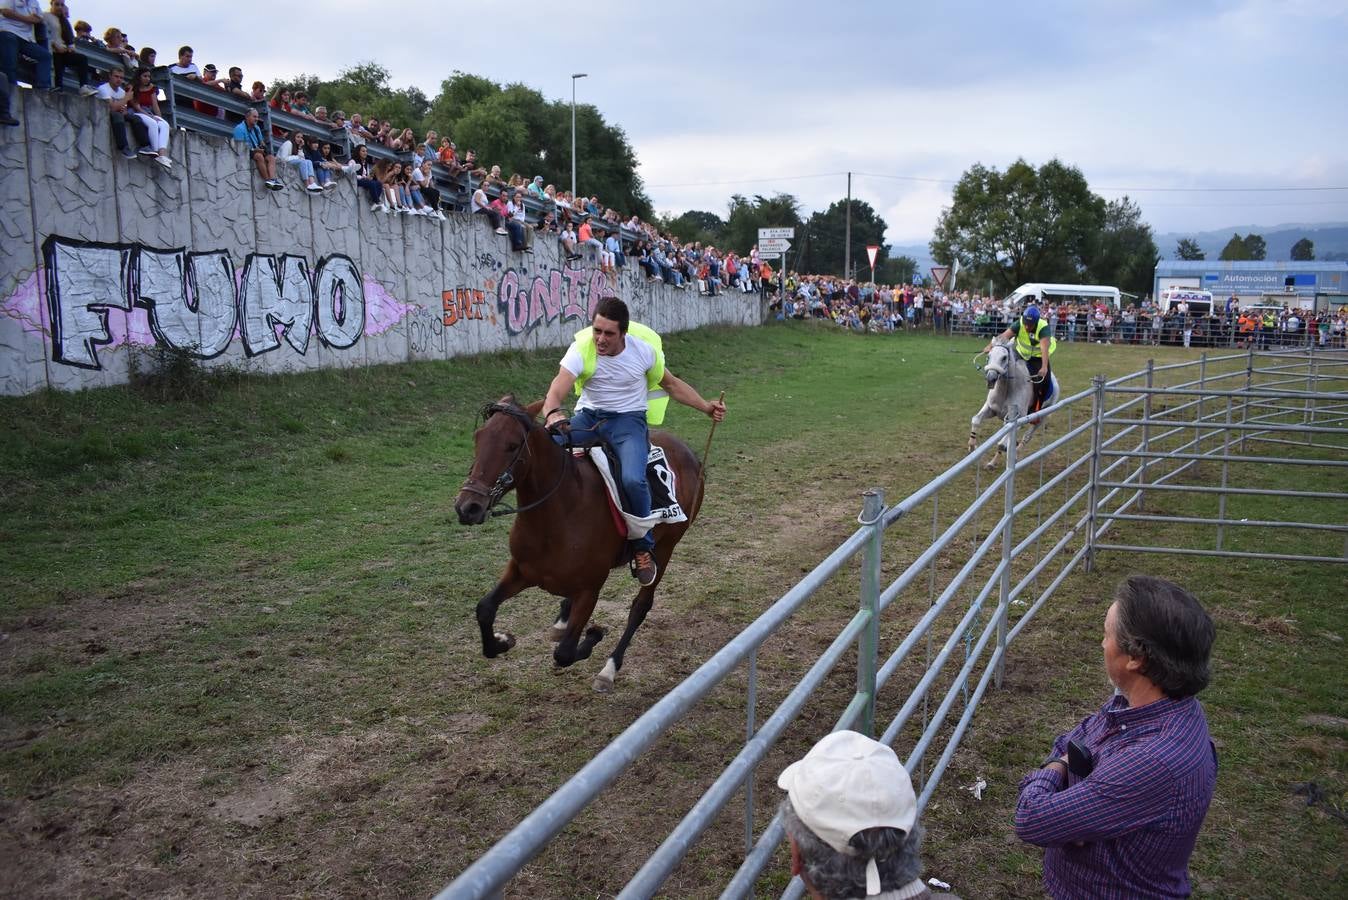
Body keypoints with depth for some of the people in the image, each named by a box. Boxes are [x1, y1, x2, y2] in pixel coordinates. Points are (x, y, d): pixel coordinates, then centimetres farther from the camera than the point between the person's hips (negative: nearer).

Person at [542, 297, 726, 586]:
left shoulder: (644, 349, -10)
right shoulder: (581, 349, -15)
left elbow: (672, 384, 8)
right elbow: (557, 391, -29)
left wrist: (707, 407, 0)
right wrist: (552, 413, -52)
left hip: (628, 419, -1)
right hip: (588, 416, 2)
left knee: (633, 479, -30)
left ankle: (643, 549, -6)